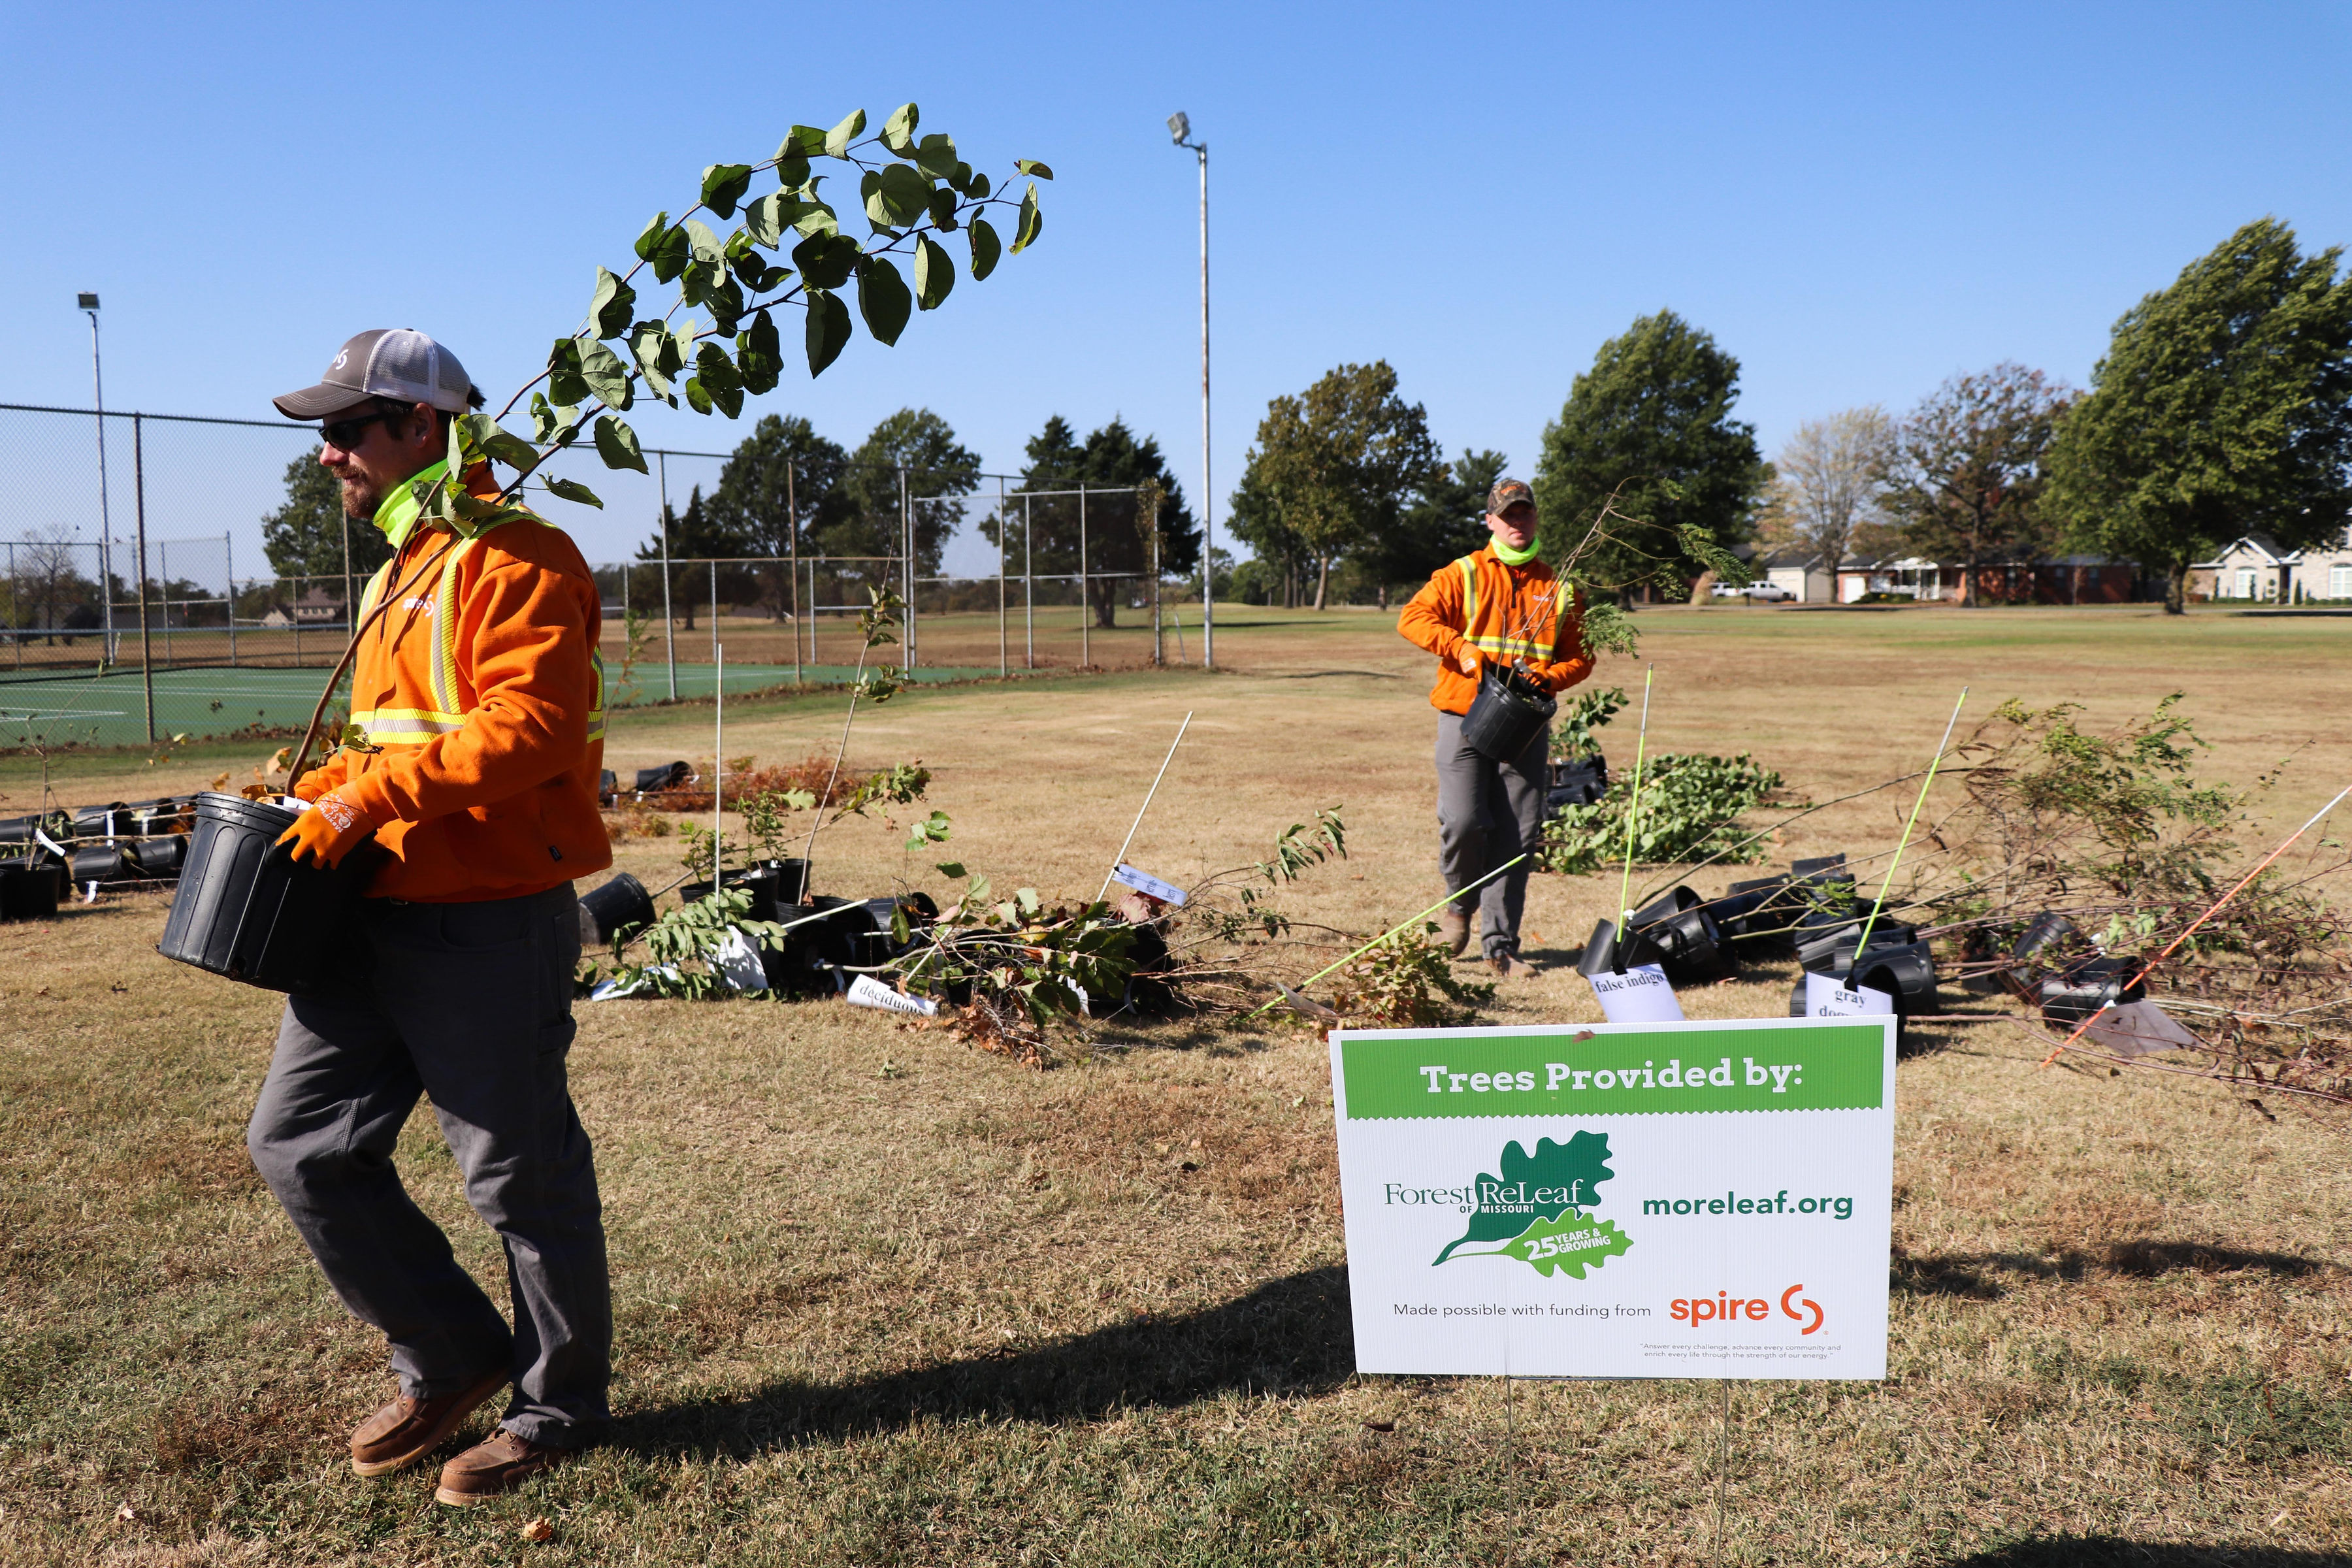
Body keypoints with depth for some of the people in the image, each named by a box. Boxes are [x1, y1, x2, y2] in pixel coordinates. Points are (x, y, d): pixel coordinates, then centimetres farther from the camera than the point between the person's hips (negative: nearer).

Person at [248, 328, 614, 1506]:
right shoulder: (403, 568, 20)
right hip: (378, 915, 10)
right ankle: (453, 1360, 25)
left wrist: (372, 795, -25)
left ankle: (559, 1408, 22)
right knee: (300, 1143, 11)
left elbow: (531, 725, -25)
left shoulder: (510, 559, -12)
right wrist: (325, 789, 10)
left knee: (522, 1178, 3)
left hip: (488, 927, -10)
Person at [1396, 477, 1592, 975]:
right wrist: (1461, 647, -21)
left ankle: (1500, 942, 8)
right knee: (1464, 821, -16)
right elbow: (1413, 619, -6)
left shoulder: (1558, 587, 13)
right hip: (1465, 716, -2)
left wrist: (1549, 678, -8)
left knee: (1518, 836, -1)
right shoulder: (1463, 575, 6)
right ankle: (1459, 901, 15)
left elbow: (1581, 656, 13)